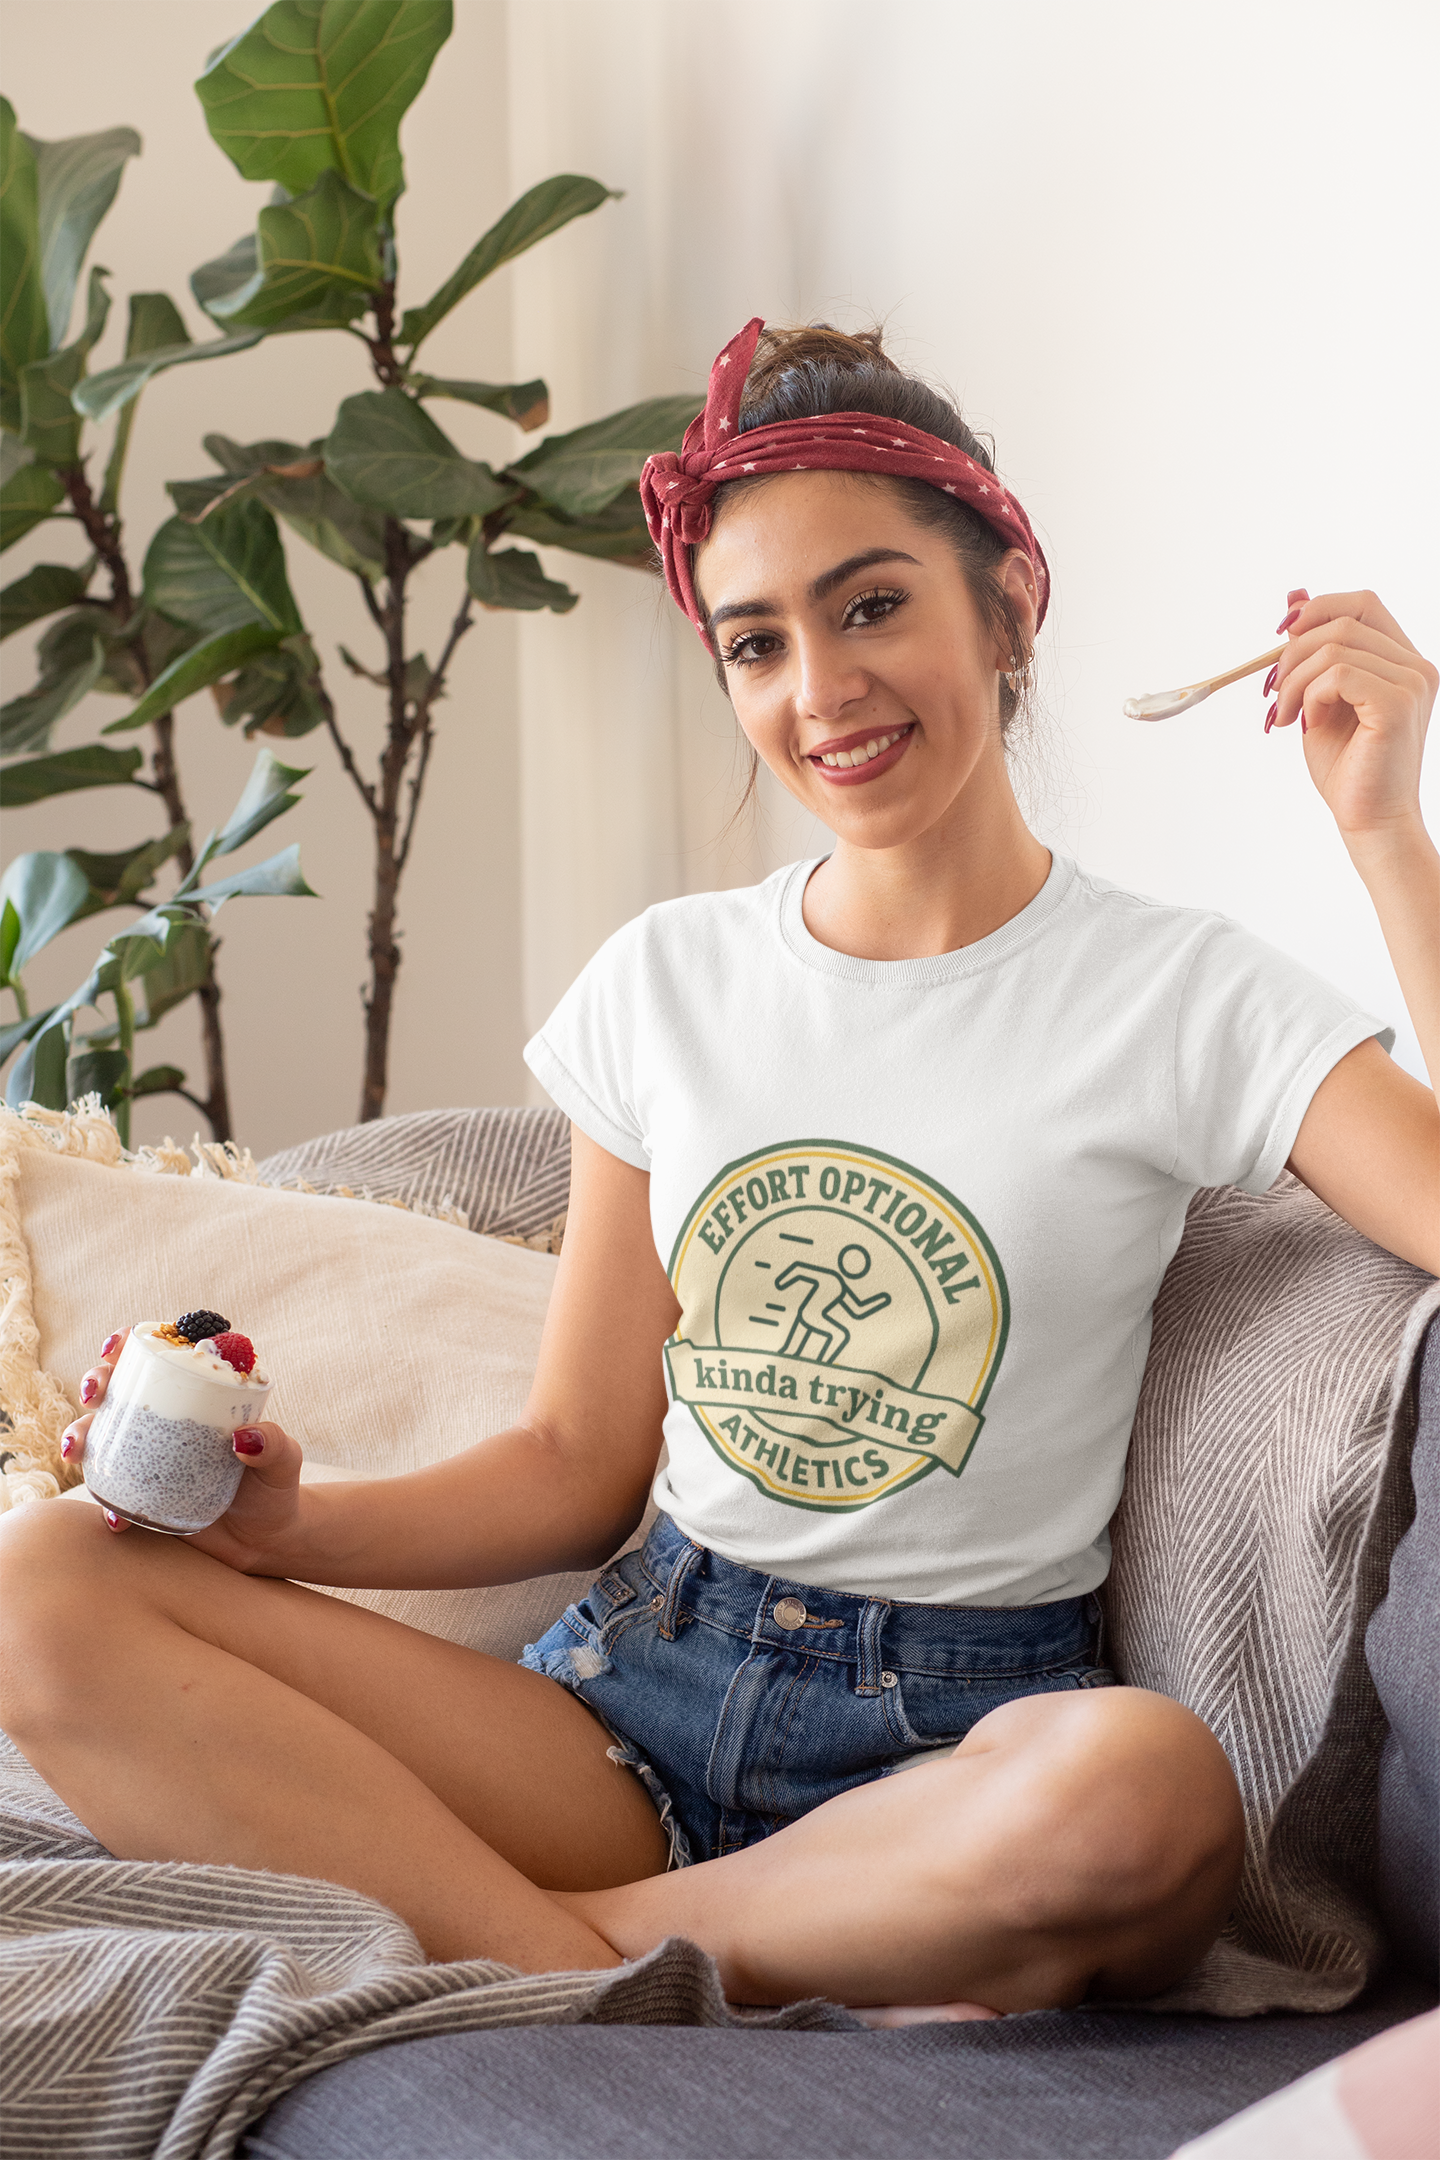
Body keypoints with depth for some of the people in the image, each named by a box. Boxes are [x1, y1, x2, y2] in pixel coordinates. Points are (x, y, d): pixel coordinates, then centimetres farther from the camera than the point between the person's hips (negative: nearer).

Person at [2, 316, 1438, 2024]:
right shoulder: (669, 982, 10)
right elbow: (580, 1463, 11)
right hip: (634, 1686, 3)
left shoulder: (1180, 996, 0)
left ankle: (567, 1938, -17)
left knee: (1147, 1787, -40)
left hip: (958, 1749, -3)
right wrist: (291, 1523, -6)